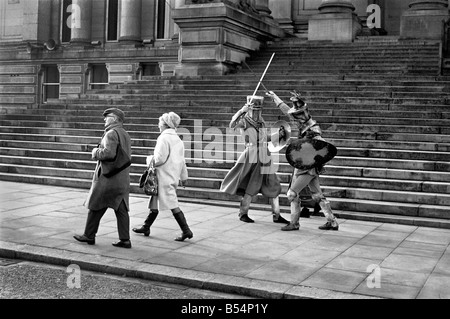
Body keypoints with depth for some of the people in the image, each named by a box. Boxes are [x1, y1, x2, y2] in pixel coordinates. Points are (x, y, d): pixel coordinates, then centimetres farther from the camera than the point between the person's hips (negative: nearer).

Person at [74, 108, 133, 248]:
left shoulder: (111, 133, -13)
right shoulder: (125, 134, 15)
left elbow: (109, 153, -27)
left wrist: (96, 152, -9)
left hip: (108, 177, -8)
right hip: (123, 180, 8)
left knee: (95, 207, 6)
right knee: (121, 209, 7)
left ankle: (89, 235, 17)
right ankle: (125, 239, 5)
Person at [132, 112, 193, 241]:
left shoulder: (164, 138, -15)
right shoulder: (178, 140, 10)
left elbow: (160, 159, -19)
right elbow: (182, 160, 14)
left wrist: (150, 159, 0)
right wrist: (183, 176, 21)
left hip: (165, 176, -9)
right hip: (173, 176, 9)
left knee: (173, 205, -7)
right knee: (155, 203, 18)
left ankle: (186, 231, -7)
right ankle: (146, 227, 28)